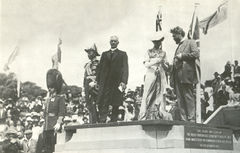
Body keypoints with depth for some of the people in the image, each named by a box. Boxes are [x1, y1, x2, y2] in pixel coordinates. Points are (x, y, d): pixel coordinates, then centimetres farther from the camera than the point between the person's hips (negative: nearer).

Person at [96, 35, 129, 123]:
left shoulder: (122, 54, 10)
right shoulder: (104, 54, 19)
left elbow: (125, 69, 0)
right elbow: (100, 68, 15)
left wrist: (124, 82, -13)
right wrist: (98, 81, 4)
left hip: (117, 83, -2)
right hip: (105, 83, 2)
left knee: (115, 105, 0)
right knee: (103, 104, -9)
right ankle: (102, 122, -13)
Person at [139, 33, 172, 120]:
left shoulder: (163, 53, 17)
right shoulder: (149, 52, 10)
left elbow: (166, 66, 13)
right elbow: (146, 64, 1)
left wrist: (163, 63, -8)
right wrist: (155, 61, -11)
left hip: (160, 76, 2)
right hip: (151, 75, -2)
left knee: (160, 96, -6)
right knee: (148, 96, -8)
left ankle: (159, 116, -8)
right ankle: (144, 116, -10)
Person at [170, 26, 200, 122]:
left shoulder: (190, 43, 4)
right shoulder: (178, 47, 26)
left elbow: (196, 54, -11)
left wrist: (182, 56, -9)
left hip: (186, 74, -7)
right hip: (177, 76, 7)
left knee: (188, 96, -10)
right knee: (180, 99, 3)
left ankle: (191, 119, -10)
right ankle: (183, 119, 3)